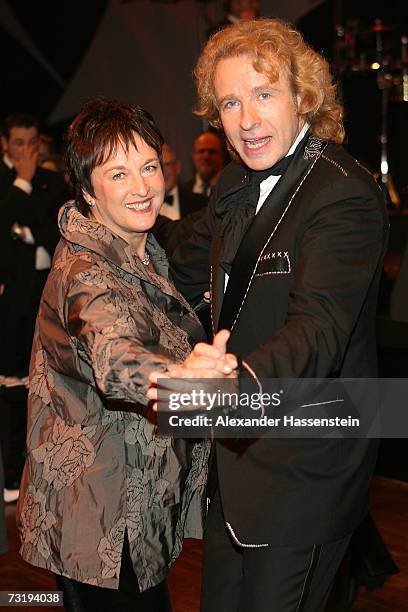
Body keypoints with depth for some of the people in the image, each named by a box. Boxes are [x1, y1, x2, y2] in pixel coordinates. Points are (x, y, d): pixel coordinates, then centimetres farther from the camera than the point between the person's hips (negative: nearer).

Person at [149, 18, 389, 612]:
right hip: (238, 450, 8)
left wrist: (242, 379, -55)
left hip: (304, 467, -8)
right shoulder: (239, 182, 5)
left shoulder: (346, 196, -22)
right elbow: (187, 276, 20)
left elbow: (319, 327, -37)